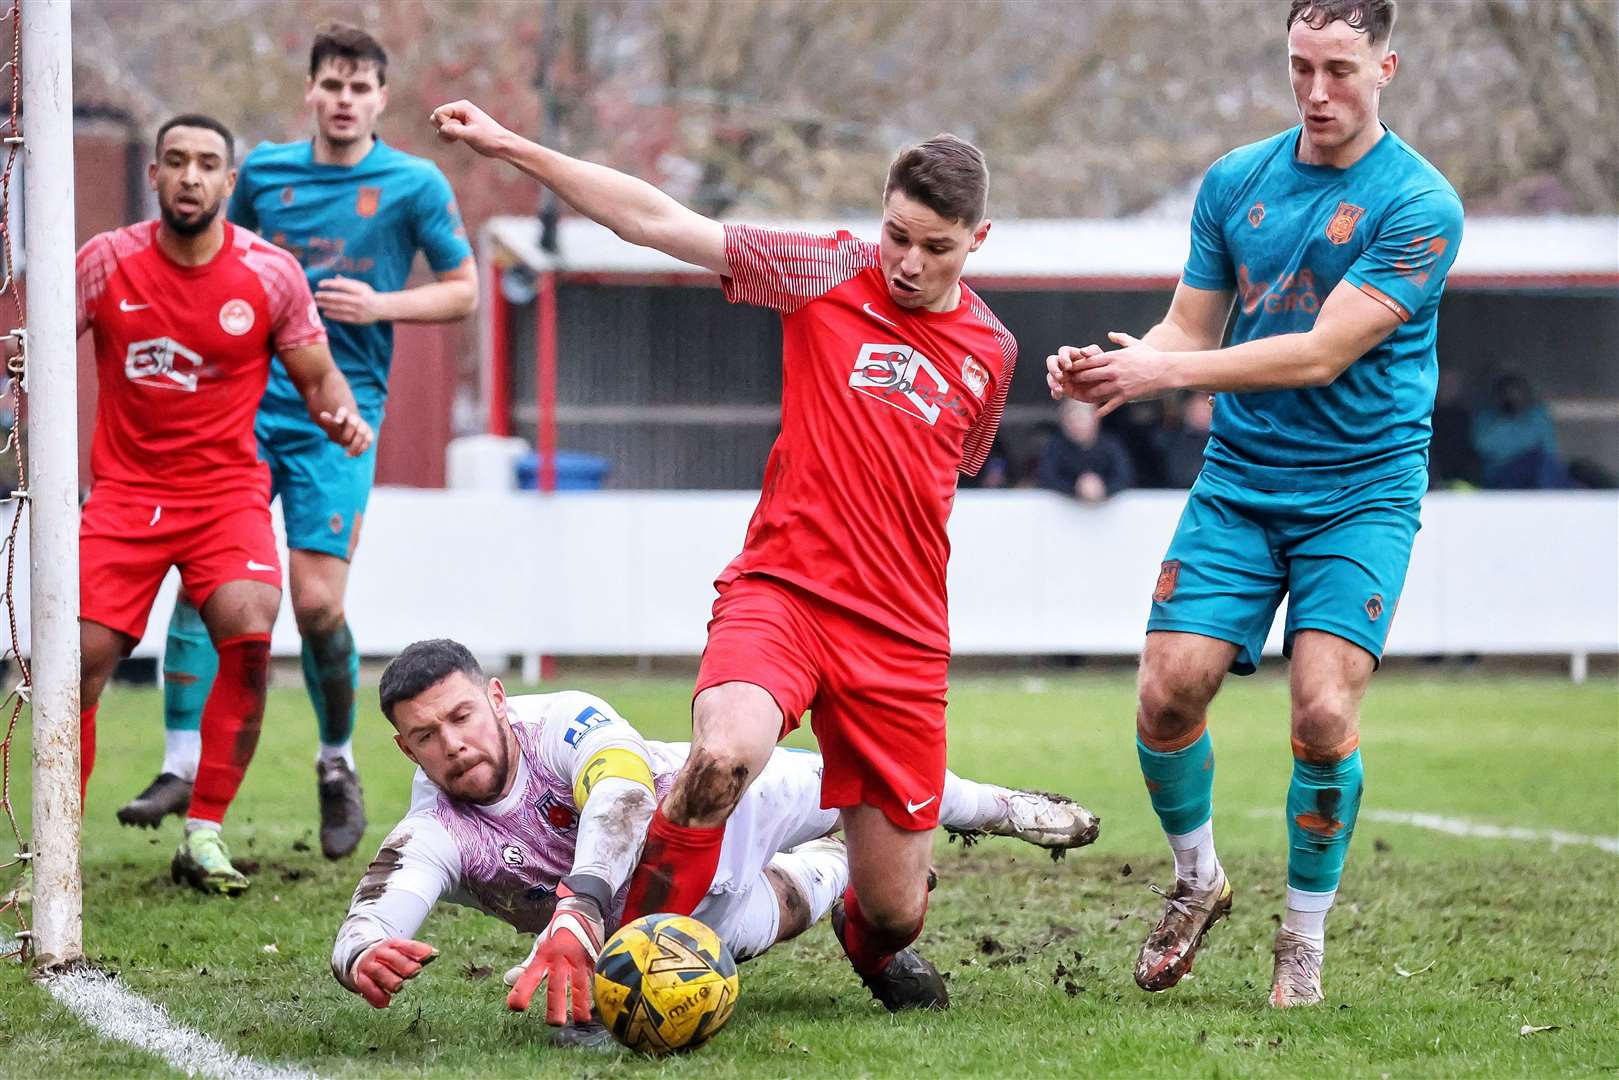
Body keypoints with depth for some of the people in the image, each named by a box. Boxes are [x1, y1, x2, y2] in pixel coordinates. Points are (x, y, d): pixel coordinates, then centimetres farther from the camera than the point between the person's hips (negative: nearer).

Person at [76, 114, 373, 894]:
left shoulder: (271, 273, -4)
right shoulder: (107, 261, -3)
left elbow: (317, 375, 7)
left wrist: (343, 416, -15)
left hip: (227, 491, -1)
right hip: (125, 489, 1)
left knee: (250, 633, -25)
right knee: (82, 658, -11)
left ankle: (203, 832, -12)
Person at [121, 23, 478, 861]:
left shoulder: (415, 185, 1)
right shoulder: (263, 172, 10)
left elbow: (463, 289, 4)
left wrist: (380, 305, -11)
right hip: (249, 399, 3)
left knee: (316, 600, -9)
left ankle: (337, 764, 14)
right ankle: (182, 766, -5)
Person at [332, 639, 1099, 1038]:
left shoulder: (560, 723, -36)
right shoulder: (434, 836, -31)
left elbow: (625, 795, -55)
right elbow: (369, 921, -45)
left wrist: (577, 911, -74)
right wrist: (363, 958, -73)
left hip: (728, 806, -1)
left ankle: (994, 808, 48)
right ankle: (832, 872, 25)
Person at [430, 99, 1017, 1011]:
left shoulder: (992, 352, 10)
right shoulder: (831, 274, 0)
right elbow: (657, 222, -4)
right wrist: (512, 148, -8)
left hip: (902, 641, 3)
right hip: (779, 588, -3)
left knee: (894, 907, 2)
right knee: (725, 751, -36)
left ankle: (873, 947, 42)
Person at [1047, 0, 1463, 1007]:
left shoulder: (1419, 204, -11)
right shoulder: (1235, 182, 6)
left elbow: (1323, 352, -17)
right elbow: (1190, 328, 10)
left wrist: (1165, 369, -21)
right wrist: (1111, 368, -13)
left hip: (1362, 491, -4)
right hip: (1239, 480, 4)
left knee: (1325, 710, -17)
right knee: (1170, 690, -10)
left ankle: (1305, 936, 4)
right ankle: (1196, 879, 18)